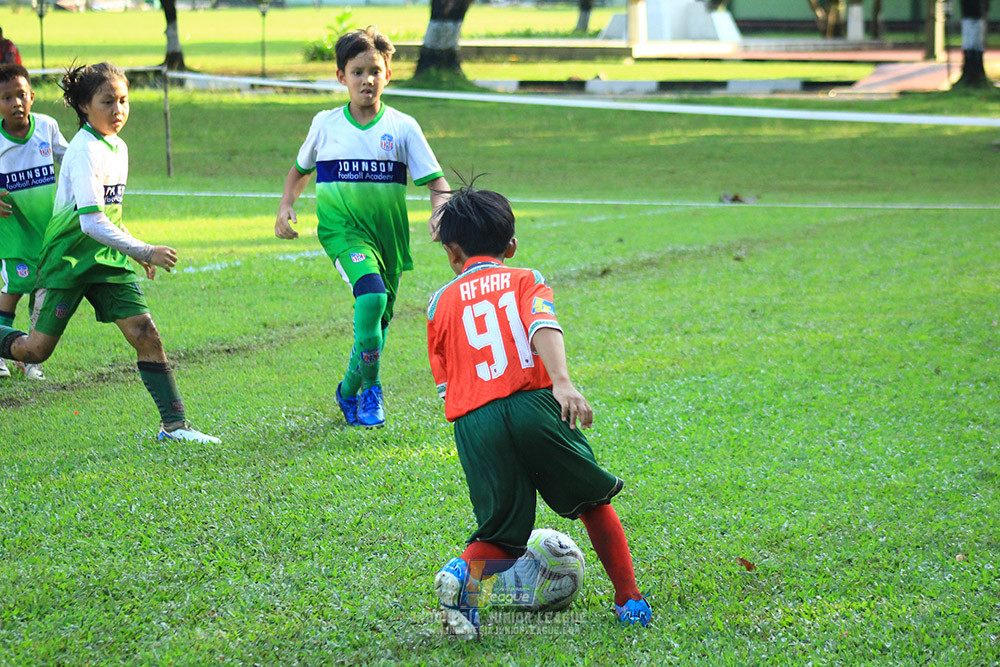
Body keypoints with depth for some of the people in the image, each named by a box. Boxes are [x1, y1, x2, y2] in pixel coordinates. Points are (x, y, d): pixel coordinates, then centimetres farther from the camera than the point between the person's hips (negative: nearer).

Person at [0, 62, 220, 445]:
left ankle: (173, 425, -6)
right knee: (36, 350, -2)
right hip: (68, 259, -7)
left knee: (145, 334, -7)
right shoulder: (85, 151, -18)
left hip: (108, 258, 7)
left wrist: (134, 252, 19)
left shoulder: (118, 148, 8)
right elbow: (91, 222, -27)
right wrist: (144, 251, -28)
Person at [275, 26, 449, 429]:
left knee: (378, 319, 9)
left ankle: (350, 391, 34)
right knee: (373, 294, -28)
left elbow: (435, 180, -1)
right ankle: (369, 388, -15)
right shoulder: (326, 124, 4)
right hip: (342, 228, -2)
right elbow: (300, 170, 21)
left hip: (388, 231, 2)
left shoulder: (402, 127, 1)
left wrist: (440, 210, -21)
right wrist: (286, 206, 5)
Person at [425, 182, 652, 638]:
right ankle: (629, 601, 17)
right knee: (593, 502, 19)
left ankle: (463, 573, -22)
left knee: (503, 535, 9)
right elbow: (544, 327, -7)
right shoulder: (526, 280, 15)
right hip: (533, 405, -1)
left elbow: (445, 384, 17)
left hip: (473, 421, 1)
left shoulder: (440, 303, 20)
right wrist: (562, 383, -21)